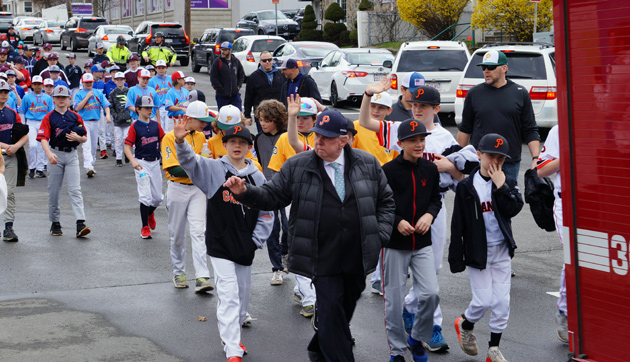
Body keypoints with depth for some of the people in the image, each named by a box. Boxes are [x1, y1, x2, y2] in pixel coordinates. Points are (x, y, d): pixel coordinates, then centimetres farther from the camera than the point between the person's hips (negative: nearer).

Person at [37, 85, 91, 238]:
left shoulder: (75, 117, 7)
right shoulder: (49, 118, 0)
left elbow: (85, 138, 12)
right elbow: (43, 138, -11)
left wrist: (77, 137, -12)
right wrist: (49, 153, -29)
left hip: (72, 155, 1)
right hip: (55, 155, 0)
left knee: (75, 189, -9)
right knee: (54, 191, 6)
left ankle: (80, 224, -18)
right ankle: (55, 223, 19)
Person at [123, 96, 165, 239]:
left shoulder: (156, 125, 7)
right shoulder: (134, 126, -6)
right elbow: (127, 147, -9)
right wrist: (133, 161, -25)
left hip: (155, 162, 5)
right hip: (142, 163, -4)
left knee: (158, 197, 8)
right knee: (145, 196, -9)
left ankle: (150, 213, 41)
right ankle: (145, 228, 1)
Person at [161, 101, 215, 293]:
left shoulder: (200, 137, 9)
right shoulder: (171, 137, -10)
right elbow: (173, 169, -18)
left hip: (197, 189, 3)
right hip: (177, 189, -3)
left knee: (199, 232, -8)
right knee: (177, 234, 8)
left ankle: (202, 277, -14)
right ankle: (179, 272, 25)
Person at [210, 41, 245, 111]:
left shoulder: (236, 61, 8)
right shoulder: (217, 62, -3)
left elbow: (242, 75, 17)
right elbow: (213, 78, -5)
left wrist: (238, 86, 3)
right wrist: (221, 89, -11)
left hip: (235, 95, 2)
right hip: (222, 96, -2)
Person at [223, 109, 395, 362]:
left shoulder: (368, 164, 3)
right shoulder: (297, 167, -1)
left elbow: (385, 201, 11)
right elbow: (272, 196, 1)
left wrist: (380, 235, 1)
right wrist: (245, 192, -17)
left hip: (357, 260, 3)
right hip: (323, 259, -3)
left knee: (345, 310, 15)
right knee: (331, 310, -10)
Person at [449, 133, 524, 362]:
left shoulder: (507, 182, 2)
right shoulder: (466, 187, -6)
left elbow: (513, 210, -14)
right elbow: (458, 225, -5)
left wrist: (501, 186, -20)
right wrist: (456, 258, -6)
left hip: (502, 250, 3)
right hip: (477, 251, -3)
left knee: (502, 302, 3)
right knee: (483, 300, -4)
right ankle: (465, 325, 28)